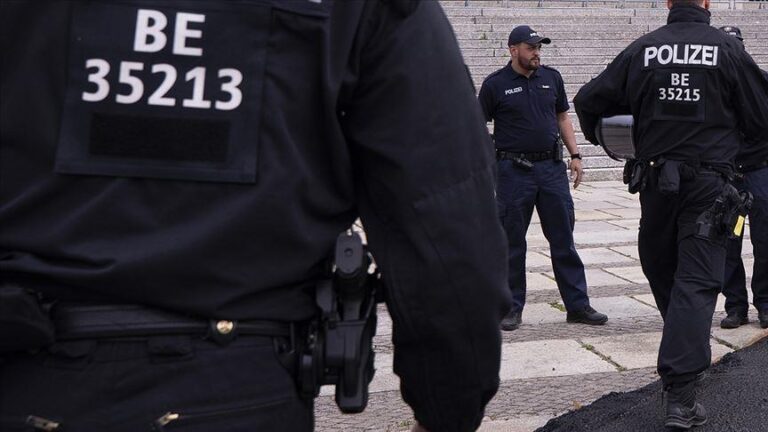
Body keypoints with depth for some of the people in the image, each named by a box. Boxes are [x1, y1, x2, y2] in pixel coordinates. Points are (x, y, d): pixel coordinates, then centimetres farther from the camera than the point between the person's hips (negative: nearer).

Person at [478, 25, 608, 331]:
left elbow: (562, 117, 17)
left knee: (564, 238, 6)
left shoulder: (552, 78, 9)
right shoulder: (495, 84, -3)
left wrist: (575, 156, 8)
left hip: (552, 168, 4)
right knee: (512, 243, 4)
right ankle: (512, 308, 15)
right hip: (513, 171, -3)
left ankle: (577, 305, 13)